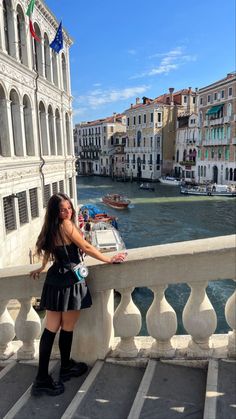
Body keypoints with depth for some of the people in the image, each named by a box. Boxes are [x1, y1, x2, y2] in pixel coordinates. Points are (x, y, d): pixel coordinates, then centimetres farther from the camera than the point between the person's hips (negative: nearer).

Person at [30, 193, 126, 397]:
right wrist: (109, 260, 0)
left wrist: (42, 268, 41)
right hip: (70, 282, -8)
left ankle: (42, 379, 20)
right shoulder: (67, 225, -14)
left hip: (54, 281, 8)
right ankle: (66, 368, 29)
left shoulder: (51, 229, 10)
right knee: (67, 329, 10)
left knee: (51, 329, 11)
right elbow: (86, 247, -10)